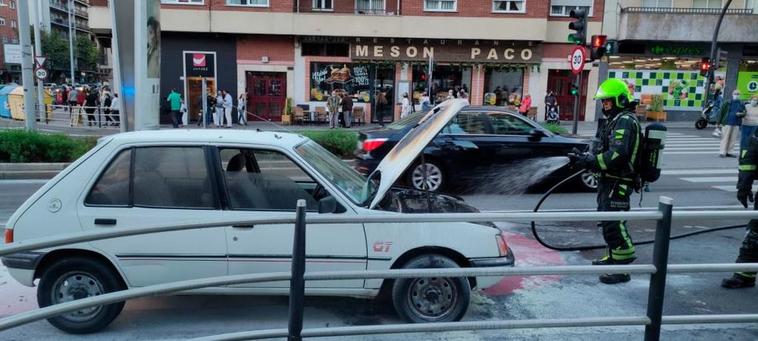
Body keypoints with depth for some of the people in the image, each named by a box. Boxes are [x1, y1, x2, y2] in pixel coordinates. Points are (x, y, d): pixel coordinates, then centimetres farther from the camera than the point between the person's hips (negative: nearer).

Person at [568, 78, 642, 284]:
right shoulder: (616, 120, 18)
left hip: (617, 183, -11)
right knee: (607, 222, 20)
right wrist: (586, 157, 6)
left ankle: (622, 267, -2)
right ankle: (613, 258, 35)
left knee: (613, 224, -9)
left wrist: (590, 161, -26)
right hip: (609, 181, 11)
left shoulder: (625, 121, -16)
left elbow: (617, 154, -28)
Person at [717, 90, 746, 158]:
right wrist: (720, 122, -7)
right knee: (725, 138, -5)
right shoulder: (727, 103, 0)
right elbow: (722, 112, -2)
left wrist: (741, 114, -8)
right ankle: (722, 152, -2)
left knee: (733, 139, 5)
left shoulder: (741, 104, 12)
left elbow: (744, 113, 16)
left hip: (736, 124, 4)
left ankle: (727, 152, 13)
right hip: (727, 123, -4)